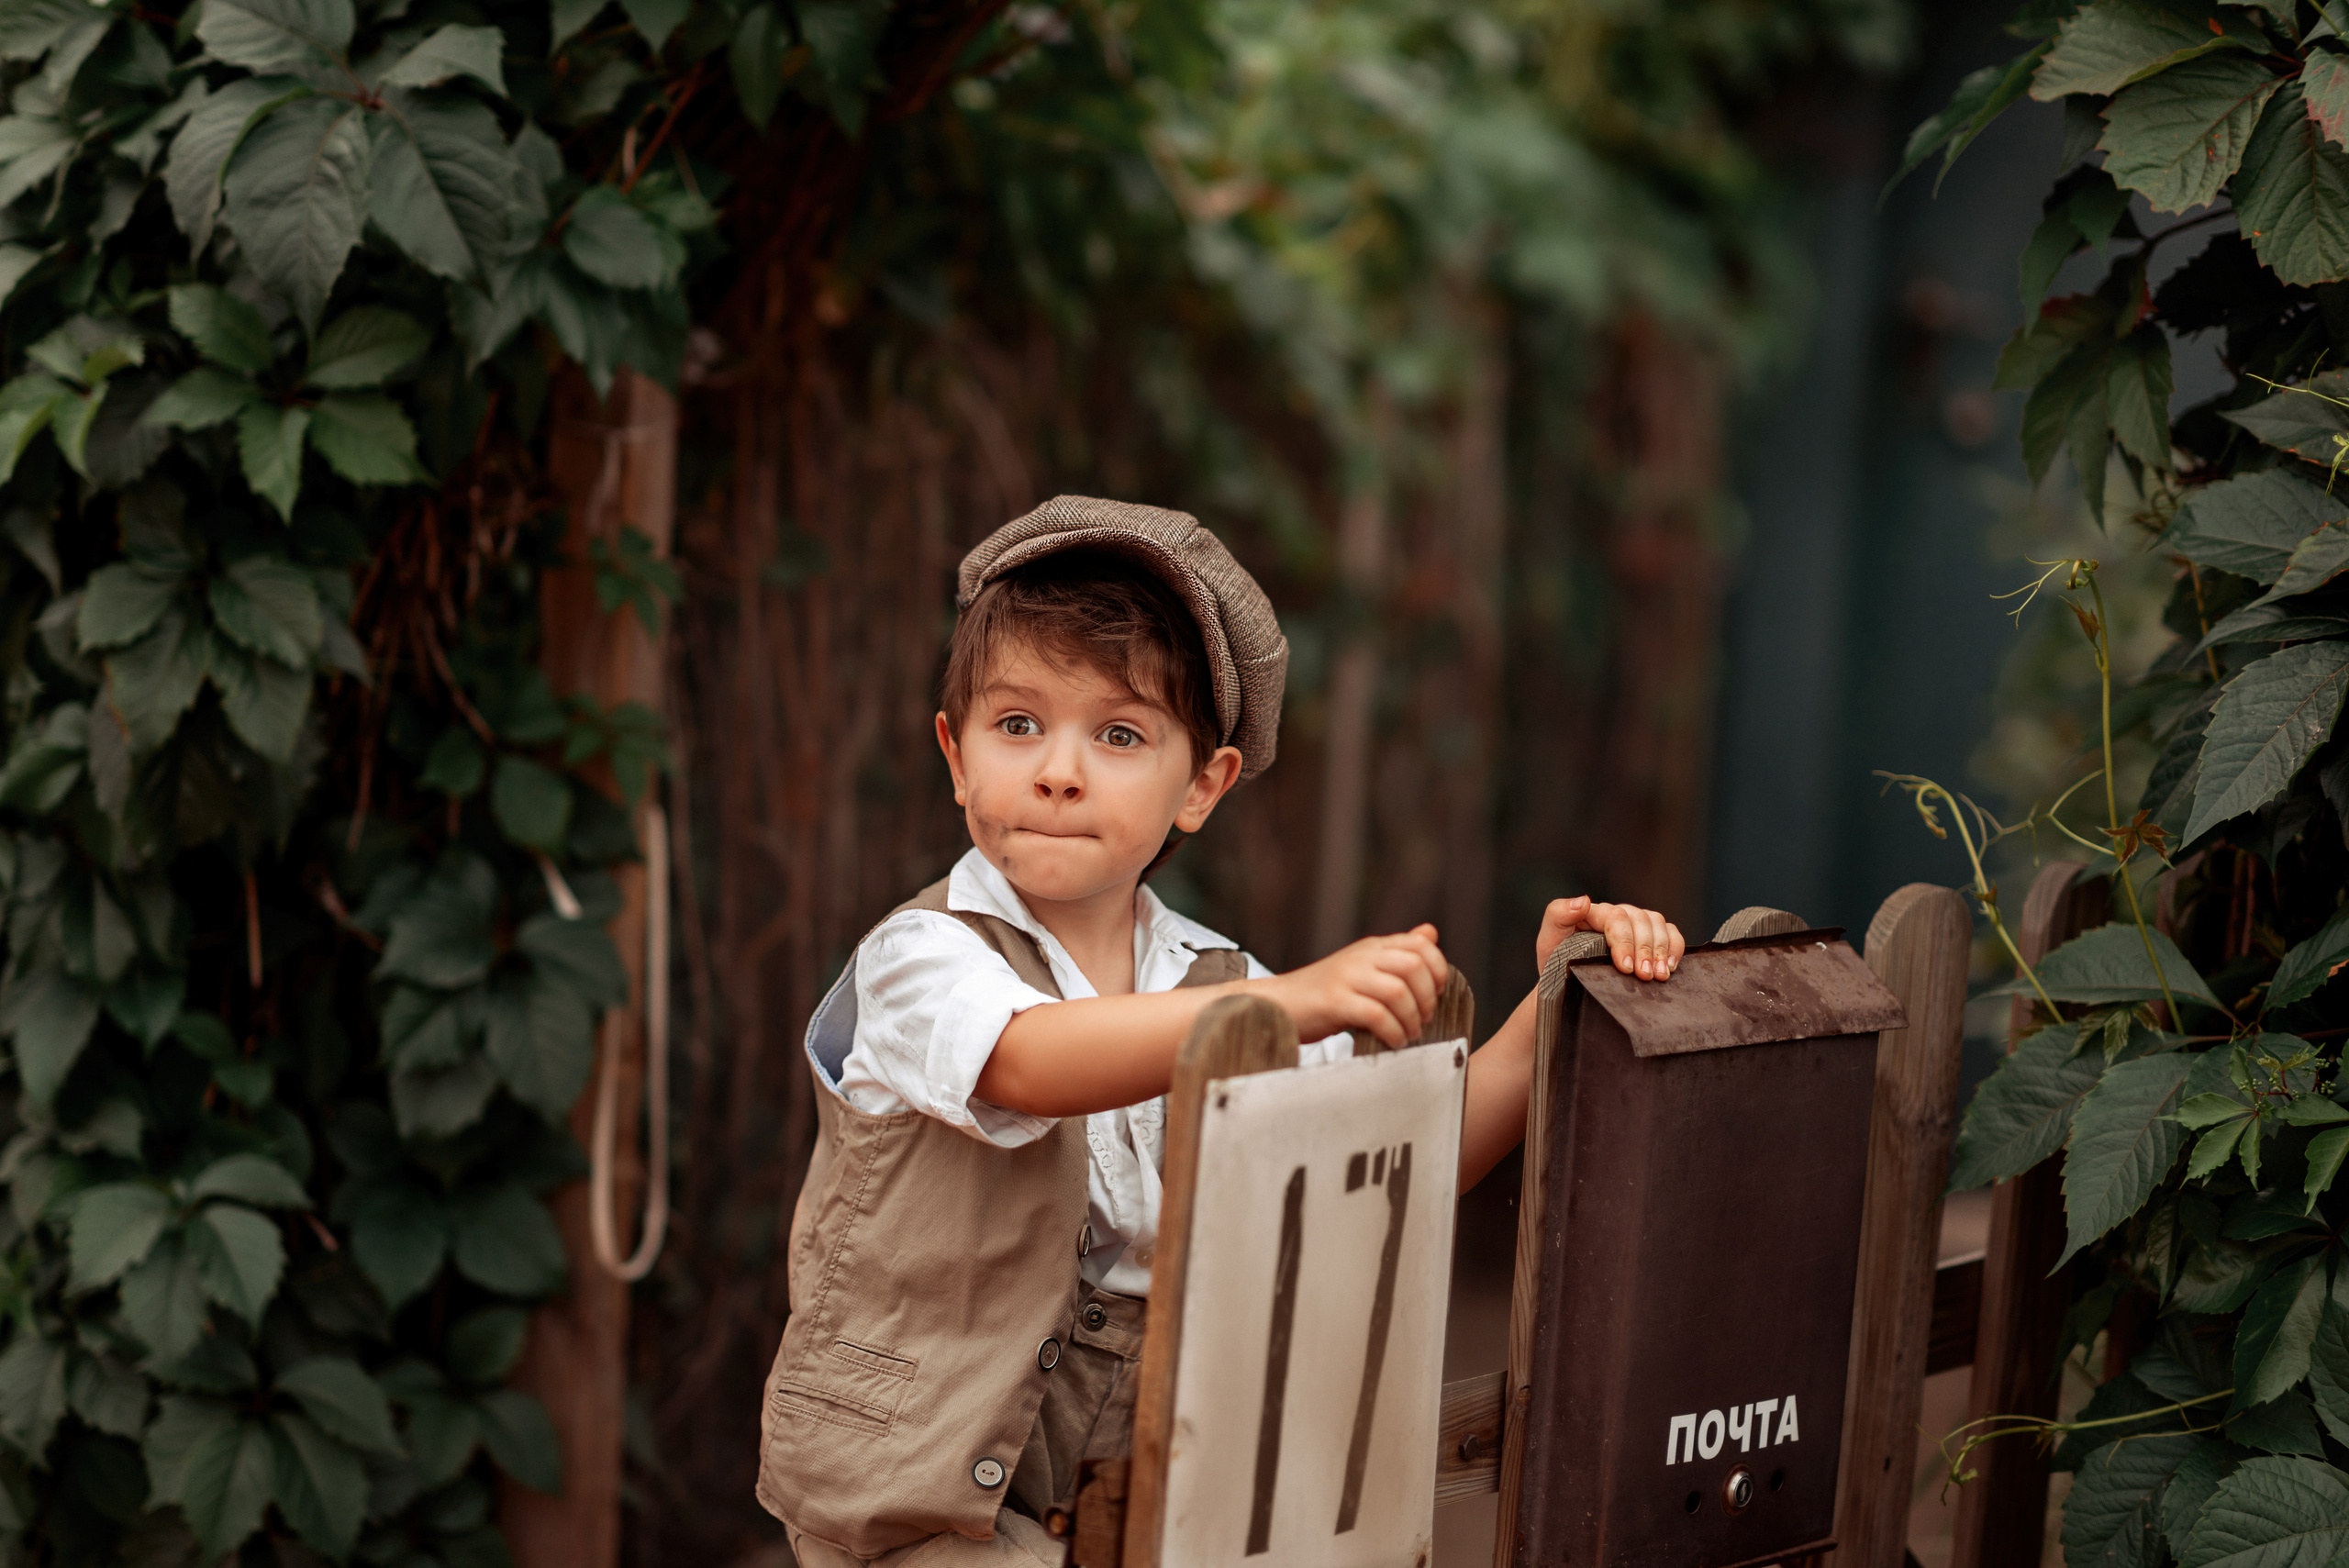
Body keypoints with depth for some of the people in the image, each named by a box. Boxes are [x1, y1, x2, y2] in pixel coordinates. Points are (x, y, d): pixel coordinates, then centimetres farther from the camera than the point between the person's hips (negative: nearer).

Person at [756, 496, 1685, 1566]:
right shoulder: (921, 959, -11)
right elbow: (1034, 1063, -33)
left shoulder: (1215, 988, 7)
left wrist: (1554, 1007, -12)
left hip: (1129, 1476, 5)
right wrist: (1294, 1003, -44)